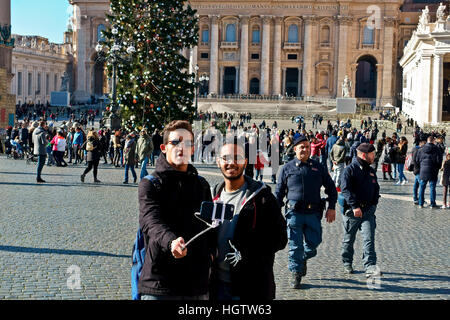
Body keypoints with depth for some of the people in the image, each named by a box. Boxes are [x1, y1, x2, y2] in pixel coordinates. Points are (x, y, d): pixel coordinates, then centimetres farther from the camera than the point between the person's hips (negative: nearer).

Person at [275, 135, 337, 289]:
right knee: (295, 245, -1)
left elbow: (331, 188, 15)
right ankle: (295, 272, 12)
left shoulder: (318, 167, 11)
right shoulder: (287, 168, 6)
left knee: (313, 243, 4)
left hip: (313, 213, 2)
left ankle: (303, 259, 34)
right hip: (294, 213, -2)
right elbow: (279, 191, 10)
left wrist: (331, 208, 5)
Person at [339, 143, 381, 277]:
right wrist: (355, 206, -25)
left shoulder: (371, 171, 14)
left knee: (369, 239, -8)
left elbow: (376, 189, 24)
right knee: (349, 239, 11)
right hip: (351, 210, -4)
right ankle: (347, 263, 30)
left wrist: (373, 204, 10)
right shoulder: (350, 169, -8)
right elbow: (345, 189, -18)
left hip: (368, 210, 5)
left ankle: (370, 267, -12)